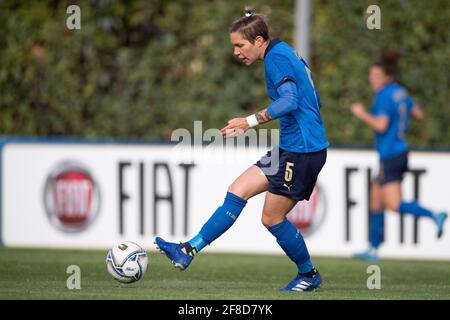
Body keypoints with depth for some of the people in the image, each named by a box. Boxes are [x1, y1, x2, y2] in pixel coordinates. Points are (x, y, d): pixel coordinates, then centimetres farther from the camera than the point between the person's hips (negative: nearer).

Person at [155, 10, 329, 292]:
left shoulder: (277, 57, -13)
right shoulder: (287, 54, 16)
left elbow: (289, 100, -26)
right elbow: (313, 100, 24)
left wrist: (251, 121, -30)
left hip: (302, 150, -10)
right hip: (289, 148, 10)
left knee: (272, 218, -2)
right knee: (238, 191, 3)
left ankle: (309, 275, 14)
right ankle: (189, 250, 0)